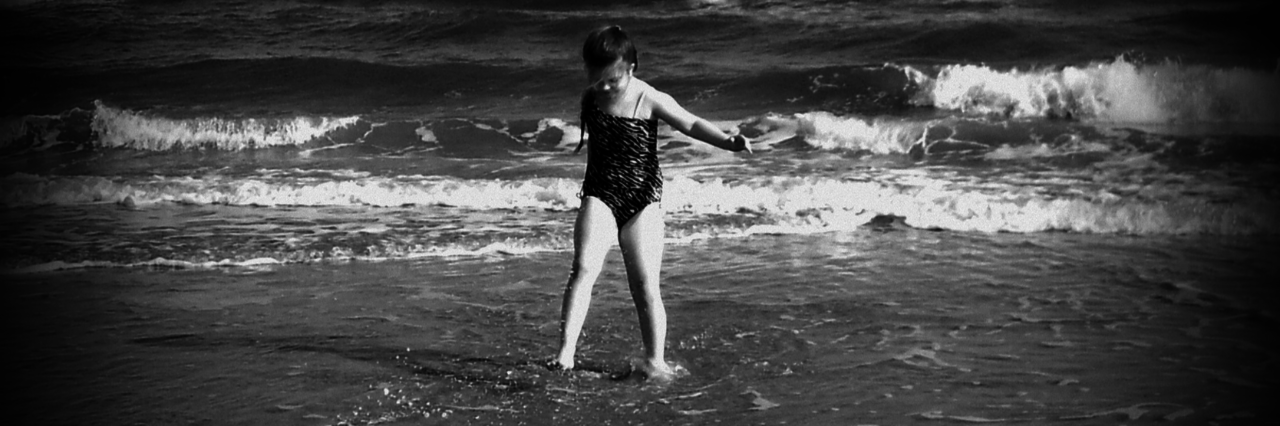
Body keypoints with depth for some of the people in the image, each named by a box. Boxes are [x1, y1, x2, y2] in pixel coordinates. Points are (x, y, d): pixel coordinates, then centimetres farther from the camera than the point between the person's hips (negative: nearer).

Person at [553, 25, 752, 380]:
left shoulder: (649, 100, -9)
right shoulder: (590, 99, 5)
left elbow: (690, 124, -19)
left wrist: (727, 142, -36)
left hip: (642, 200, -2)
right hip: (600, 196, 2)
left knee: (645, 284, -3)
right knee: (584, 267, -18)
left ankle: (654, 360, 10)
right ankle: (566, 351, -23)